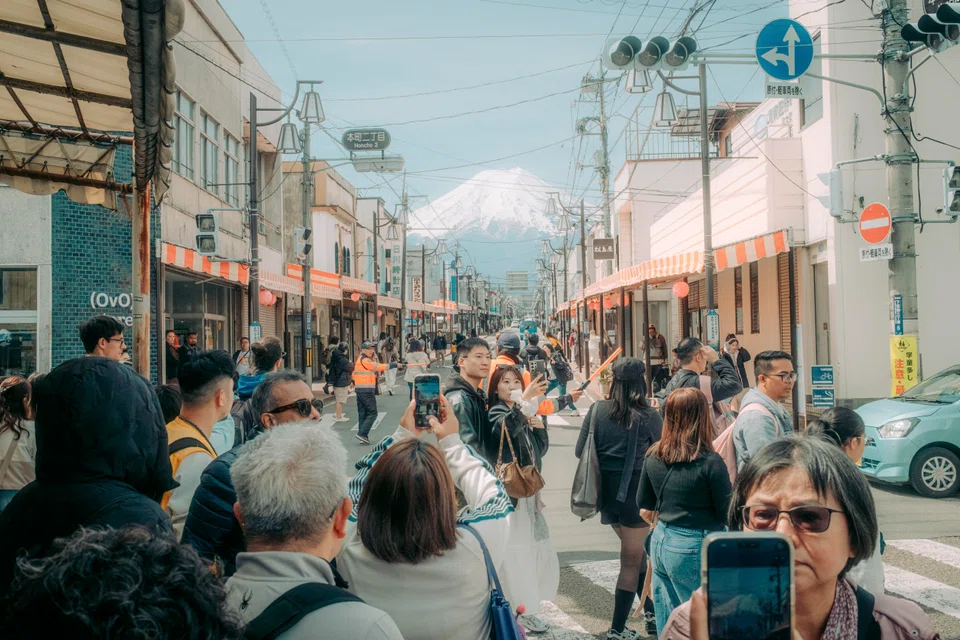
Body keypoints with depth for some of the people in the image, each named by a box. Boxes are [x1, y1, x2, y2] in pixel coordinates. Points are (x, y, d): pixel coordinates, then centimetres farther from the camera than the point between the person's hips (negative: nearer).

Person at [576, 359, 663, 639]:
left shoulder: (597, 409, -2)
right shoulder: (648, 416, -11)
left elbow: (580, 451, 3)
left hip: (606, 490, 4)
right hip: (636, 490, -4)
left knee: (637, 552, 21)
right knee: (631, 560, 9)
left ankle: (651, 613, 29)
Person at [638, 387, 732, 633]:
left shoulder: (654, 456, 0)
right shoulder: (710, 462, -17)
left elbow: (644, 503, 12)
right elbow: (727, 514, -11)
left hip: (660, 541, 6)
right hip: (694, 549, -6)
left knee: (667, 628, 16)